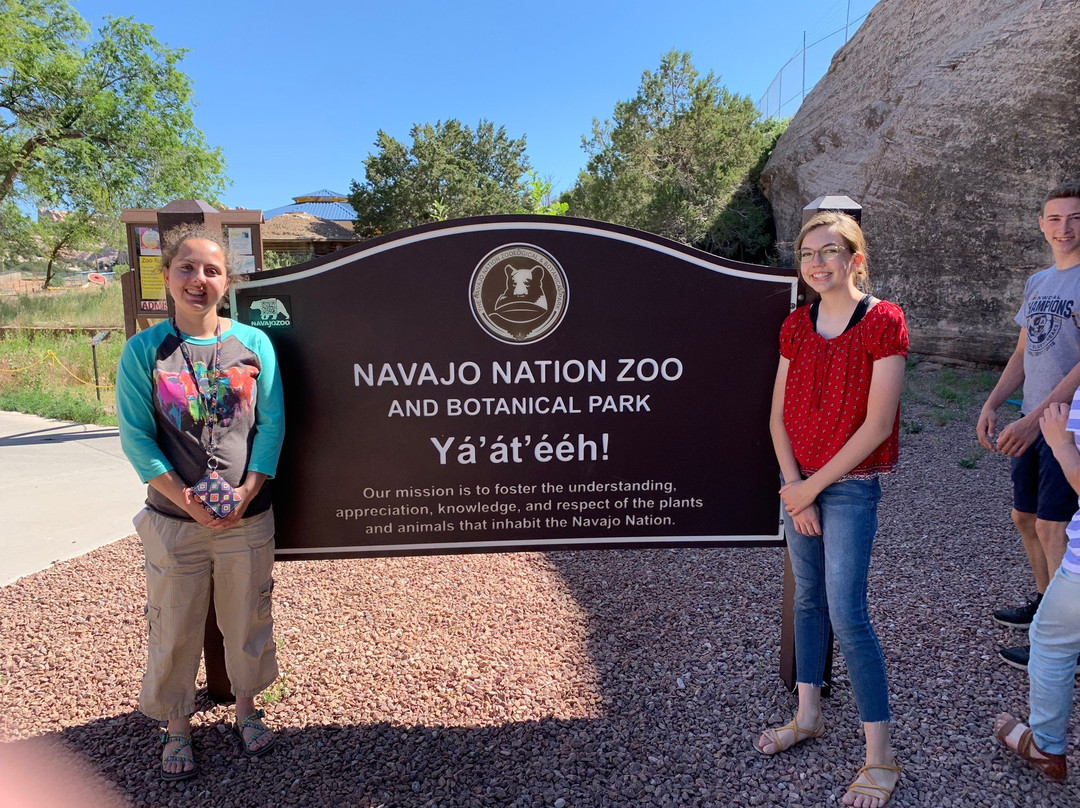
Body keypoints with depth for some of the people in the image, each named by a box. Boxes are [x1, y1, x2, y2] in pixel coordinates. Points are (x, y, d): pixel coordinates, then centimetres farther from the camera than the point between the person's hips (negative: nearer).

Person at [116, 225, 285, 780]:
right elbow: (135, 437, -6)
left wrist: (247, 491, -13)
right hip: (174, 519, -1)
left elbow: (271, 424, -3)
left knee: (247, 620, 15)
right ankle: (177, 730, 33)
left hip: (247, 517, 1)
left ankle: (246, 712, 38)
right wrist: (187, 500, -15)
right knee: (175, 630, 11)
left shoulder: (254, 344, -2)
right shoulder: (144, 350, -4)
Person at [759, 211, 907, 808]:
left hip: (850, 486, -5)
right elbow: (779, 415, 5)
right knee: (808, 599, 15)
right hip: (798, 483, 6)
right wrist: (794, 490, -6)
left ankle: (881, 758, 10)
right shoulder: (796, 326, 5)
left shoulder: (883, 322, -12)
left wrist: (813, 486, -13)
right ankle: (808, 715, 33)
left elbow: (877, 424, -16)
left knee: (847, 616, -6)